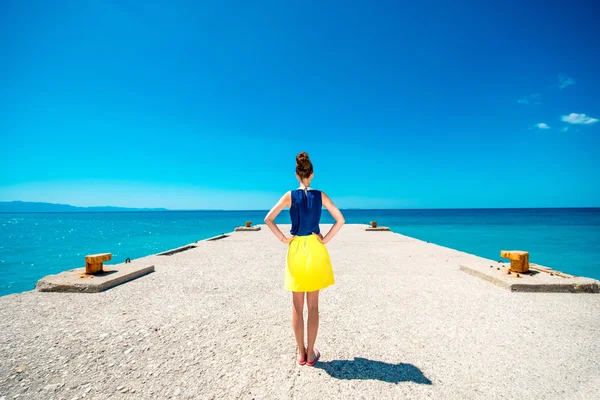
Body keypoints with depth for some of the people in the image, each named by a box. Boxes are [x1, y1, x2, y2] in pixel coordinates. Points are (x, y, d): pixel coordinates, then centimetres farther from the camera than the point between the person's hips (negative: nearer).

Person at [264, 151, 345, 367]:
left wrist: (283, 239, -2)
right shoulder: (320, 195, -3)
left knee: (297, 306, 11)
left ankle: (301, 353, 21)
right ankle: (310, 353, 20)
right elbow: (340, 220, -6)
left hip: (296, 251, 0)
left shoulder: (290, 195, -4)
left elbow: (268, 219, -8)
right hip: (315, 251, 1)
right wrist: (326, 239, -1)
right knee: (313, 305, 11)